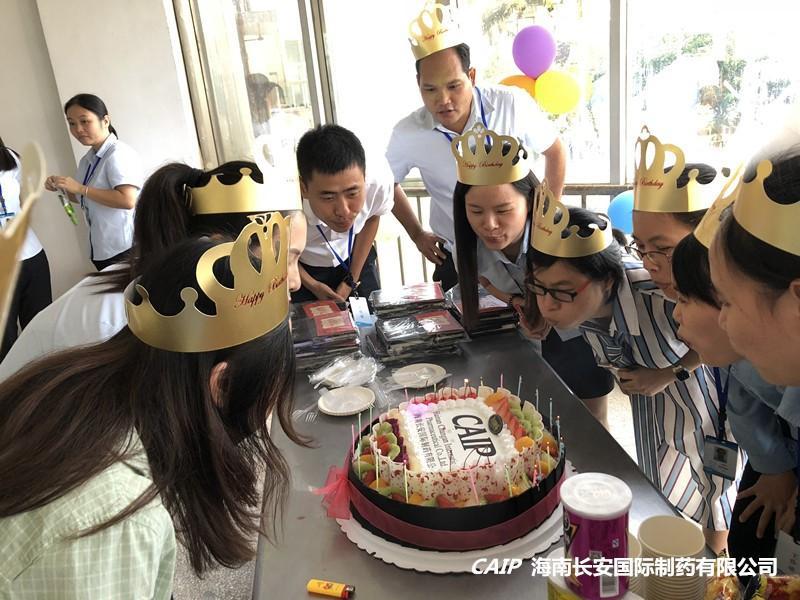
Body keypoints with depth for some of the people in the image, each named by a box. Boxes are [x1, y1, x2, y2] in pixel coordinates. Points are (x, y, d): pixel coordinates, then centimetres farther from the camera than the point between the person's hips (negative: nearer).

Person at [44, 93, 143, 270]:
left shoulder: (119, 153, -15)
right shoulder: (87, 160, 10)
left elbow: (127, 200, -28)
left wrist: (80, 188, -20)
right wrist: (62, 188, 5)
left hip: (124, 250, -9)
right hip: (101, 249, 9)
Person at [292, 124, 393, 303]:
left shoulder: (380, 181, -33)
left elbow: (372, 217, -8)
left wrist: (352, 280, -5)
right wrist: (312, 285, -9)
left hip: (356, 260, 2)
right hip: (306, 270, -1)